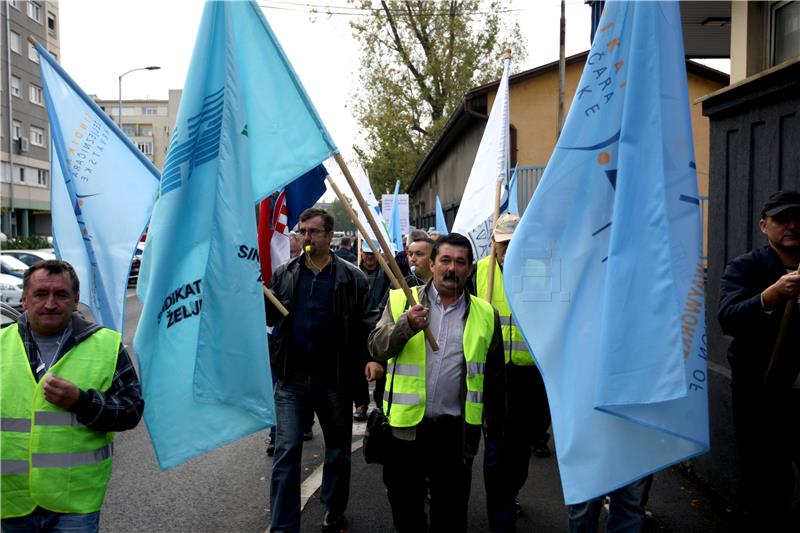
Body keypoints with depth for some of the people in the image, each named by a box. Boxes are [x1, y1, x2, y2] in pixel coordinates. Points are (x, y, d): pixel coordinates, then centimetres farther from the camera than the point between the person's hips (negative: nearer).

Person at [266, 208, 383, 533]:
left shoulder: (351, 278, -2)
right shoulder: (284, 274, 5)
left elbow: (368, 321, -3)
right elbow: (271, 317, 6)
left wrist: (373, 356, -18)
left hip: (335, 379, 0)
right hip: (291, 378, 1)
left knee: (338, 450, 15)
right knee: (287, 450, 0)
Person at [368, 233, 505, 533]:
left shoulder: (485, 315, 4)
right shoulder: (401, 301, 1)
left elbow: (493, 377, 10)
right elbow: (376, 348, -8)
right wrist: (406, 325, -24)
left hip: (455, 430, 0)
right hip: (405, 426, 0)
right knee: (404, 508, 16)